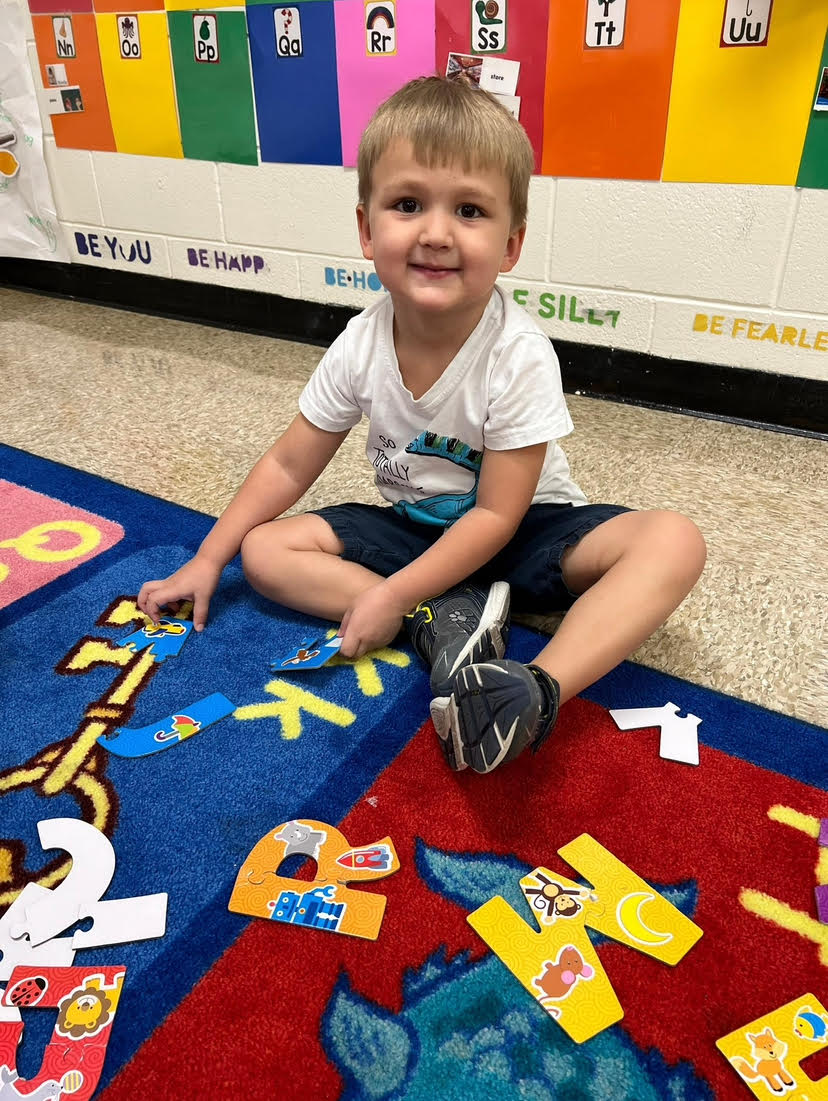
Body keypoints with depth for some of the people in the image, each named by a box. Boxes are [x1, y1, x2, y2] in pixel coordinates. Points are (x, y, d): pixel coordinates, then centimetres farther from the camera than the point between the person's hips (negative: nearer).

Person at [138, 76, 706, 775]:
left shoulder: (519, 357, -24)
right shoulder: (360, 347, -13)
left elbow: (496, 515, -22)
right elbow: (289, 465, -2)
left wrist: (393, 594, -26)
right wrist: (207, 561, -3)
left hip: (522, 533, -3)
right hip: (412, 529, 4)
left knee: (673, 542, -28)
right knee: (266, 549, -14)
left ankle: (541, 689, -44)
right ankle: (444, 622, -25)